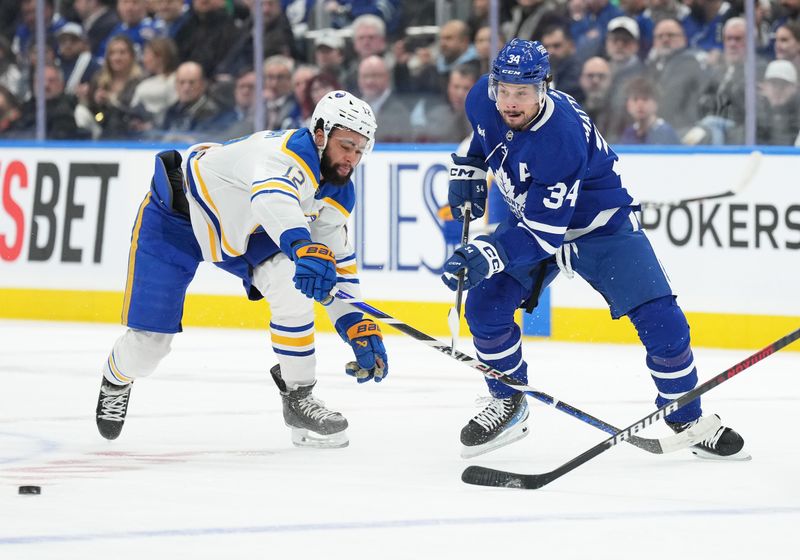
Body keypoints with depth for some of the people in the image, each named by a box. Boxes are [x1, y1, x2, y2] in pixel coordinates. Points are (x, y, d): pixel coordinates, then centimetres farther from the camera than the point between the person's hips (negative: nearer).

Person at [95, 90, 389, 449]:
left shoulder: (338, 194, -8)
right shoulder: (288, 152, -36)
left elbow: (337, 263, 3)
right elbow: (272, 197, -59)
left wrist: (359, 328, -7)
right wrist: (304, 248, -76)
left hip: (241, 230, 7)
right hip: (175, 212, -6)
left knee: (291, 284, -22)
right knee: (149, 341, -5)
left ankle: (298, 398, -8)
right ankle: (116, 379, 33)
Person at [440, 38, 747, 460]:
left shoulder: (562, 140, -38)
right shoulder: (484, 100, -19)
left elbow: (543, 232, -38)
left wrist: (488, 255, -48)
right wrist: (466, 171, 8)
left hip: (602, 225, -6)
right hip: (530, 217, 6)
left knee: (661, 322, -14)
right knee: (485, 306, -11)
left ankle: (687, 420, 5)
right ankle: (508, 406, 10)